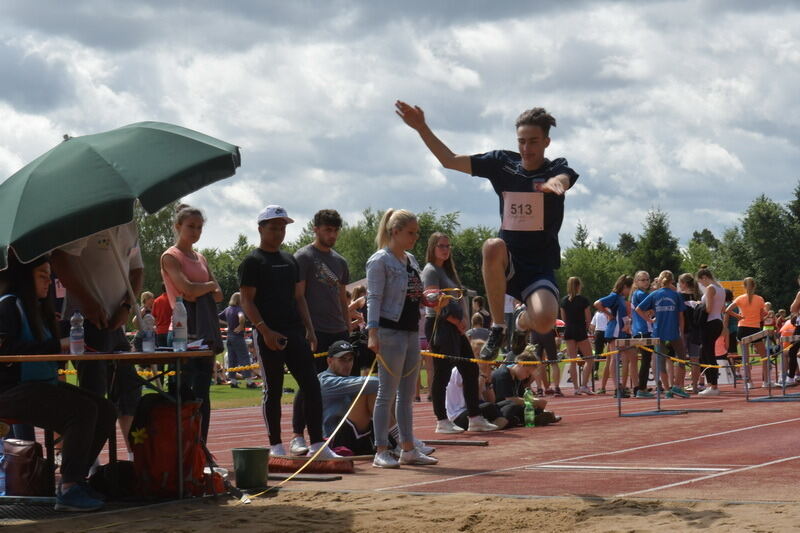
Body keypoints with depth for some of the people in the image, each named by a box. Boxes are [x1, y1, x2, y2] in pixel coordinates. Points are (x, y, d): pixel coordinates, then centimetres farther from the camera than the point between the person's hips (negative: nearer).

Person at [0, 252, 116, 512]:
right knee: (83, 409, -28)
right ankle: (69, 490, -25)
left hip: (42, 385, 9)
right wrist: (56, 346, -20)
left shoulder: (39, 309, 23)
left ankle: (77, 478, -2)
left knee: (105, 410, -9)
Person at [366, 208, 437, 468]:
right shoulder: (380, 260, -8)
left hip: (411, 330, 8)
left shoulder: (411, 261, 16)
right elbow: (374, 297, -14)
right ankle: (381, 451, -2)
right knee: (387, 393, -6)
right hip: (390, 331, -8)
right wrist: (372, 332, -21)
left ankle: (408, 448, 16)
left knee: (408, 394, 11)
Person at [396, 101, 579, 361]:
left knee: (544, 322, -31)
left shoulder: (556, 167, -2)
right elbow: (450, 160, 8)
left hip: (540, 265, -2)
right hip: (508, 262, 2)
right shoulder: (502, 162, 5)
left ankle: (522, 323, 12)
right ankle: (497, 328, -19)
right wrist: (421, 128, -3)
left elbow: (564, 178, -28)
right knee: (493, 247, -37)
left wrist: (555, 182, -53)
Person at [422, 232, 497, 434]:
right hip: (439, 326, -10)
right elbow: (436, 303, -16)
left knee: (470, 370, 8)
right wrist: (457, 321, -11)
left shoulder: (447, 270, 21)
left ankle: (475, 418, 12)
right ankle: (442, 422, -2)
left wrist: (463, 320, 3)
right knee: (442, 373, -6)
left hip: (455, 327, 10)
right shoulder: (431, 270, -7)